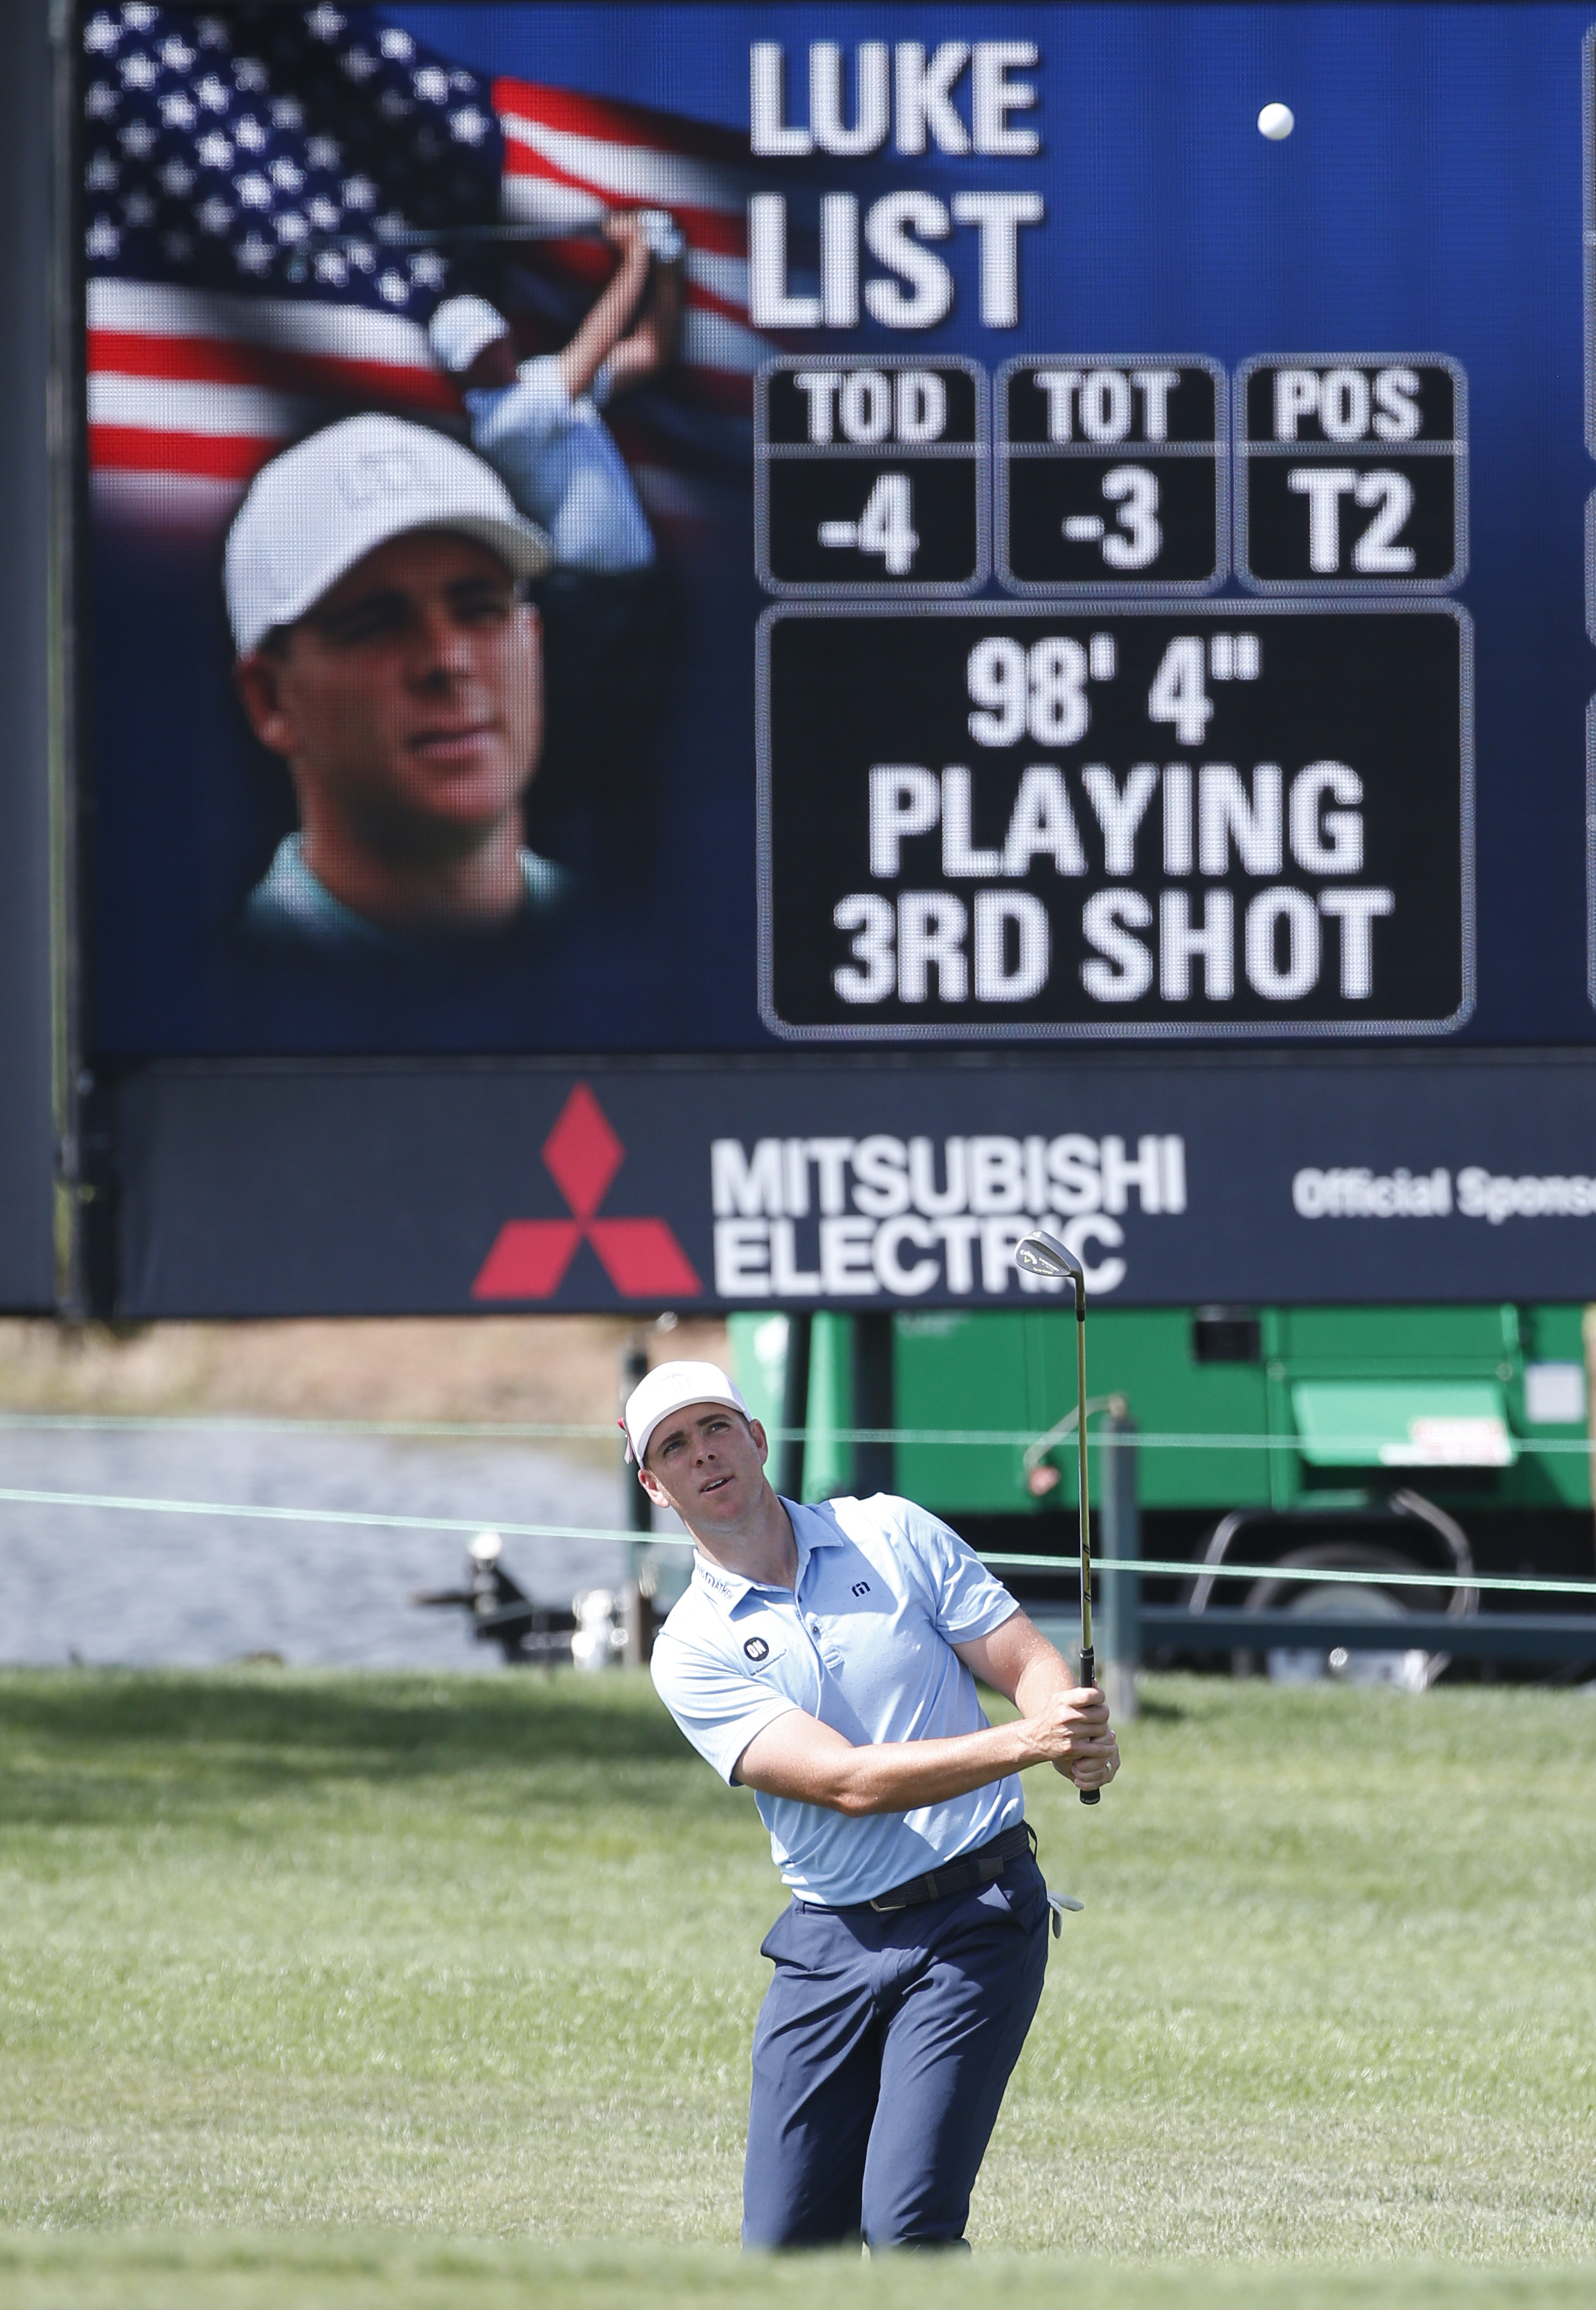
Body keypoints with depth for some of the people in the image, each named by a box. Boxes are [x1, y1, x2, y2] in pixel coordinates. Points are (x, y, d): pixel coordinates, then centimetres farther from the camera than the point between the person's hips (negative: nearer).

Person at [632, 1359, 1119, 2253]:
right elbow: (847, 1783, -14)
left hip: (978, 1917, -2)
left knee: (908, 2229, -16)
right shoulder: (692, 1650, -2)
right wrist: (1025, 1742, -27)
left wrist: (1081, 1740, -21)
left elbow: (1026, 1660, 3)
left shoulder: (891, 1534, 4)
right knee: (784, 2244, -2)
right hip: (830, 1941, 2)